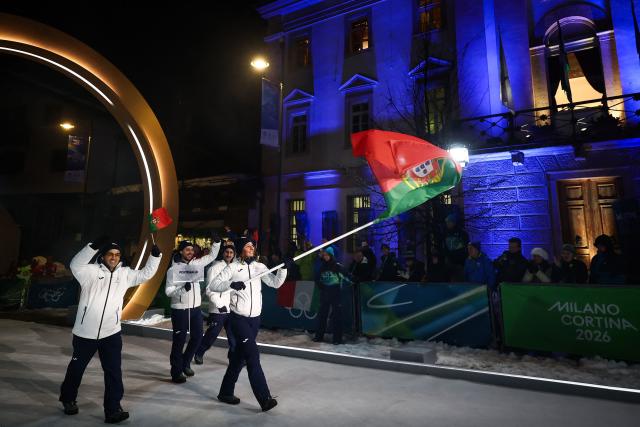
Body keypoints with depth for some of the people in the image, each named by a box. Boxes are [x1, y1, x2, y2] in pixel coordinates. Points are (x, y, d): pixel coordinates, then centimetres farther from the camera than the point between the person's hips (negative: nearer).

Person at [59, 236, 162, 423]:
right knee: (76, 368, 21)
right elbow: (75, 264, -27)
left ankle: (113, 409, 8)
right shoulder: (91, 271, -8)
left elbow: (146, 274, 1)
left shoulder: (125, 274, 2)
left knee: (114, 371, 0)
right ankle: (68, 399, 45)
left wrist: (155, 255, -13)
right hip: (85, 333, -2)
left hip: (111, 333, 2)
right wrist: (94, 246, -40)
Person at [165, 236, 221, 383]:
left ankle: (185, 363, 34)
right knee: (179, 340, 4)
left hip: (196, 308, 6)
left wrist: (216, 242, -4)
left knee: (197, 336, 13)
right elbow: (168, 291, -12)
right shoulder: (173, 269, -10)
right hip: (180, 310, -5)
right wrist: (182, 288, -30)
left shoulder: (196, 263, 3)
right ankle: (176, 372, 19)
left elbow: (212, 256, 11)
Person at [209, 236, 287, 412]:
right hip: (238, 318, -5)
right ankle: (265, 399, -7)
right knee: (253, 355, -11)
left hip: (255, 318, 5)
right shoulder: (232, 267, -7)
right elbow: (213, 285, -12)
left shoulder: (259, 267, 6)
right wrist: (231, 284, -28)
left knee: (240, 356, 15)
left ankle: (225, 392, 32)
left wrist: (284, 268, -17)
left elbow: (275, 283, -2)